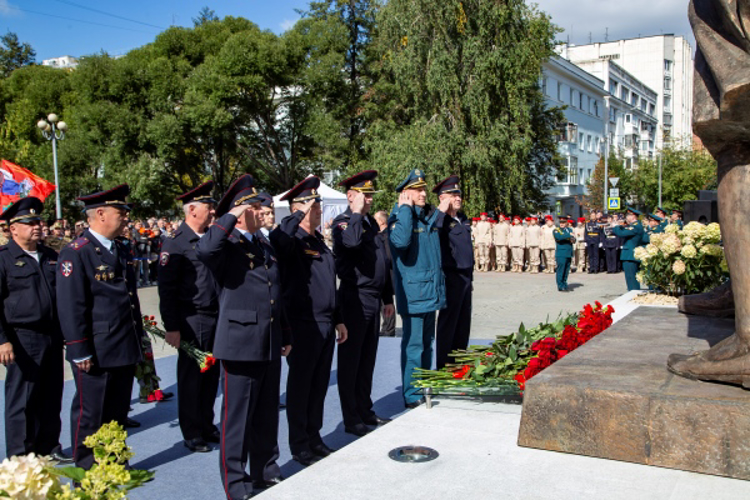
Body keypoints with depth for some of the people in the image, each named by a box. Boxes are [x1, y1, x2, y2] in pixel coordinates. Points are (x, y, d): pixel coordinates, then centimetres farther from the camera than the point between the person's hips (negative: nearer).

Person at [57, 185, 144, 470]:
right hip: (95, 355, -7)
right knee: (90, 415, 6)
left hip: (125, 351, 8)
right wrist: (80, 352, -17)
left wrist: (138, 340, 18)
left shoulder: (121, 252, 13)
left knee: (118, 414, 17)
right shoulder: (76, 253, -12)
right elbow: (70, 307, -16)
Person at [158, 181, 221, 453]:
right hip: (192, 320, -6)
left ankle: (207, 426, 29)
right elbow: (166, 288, -11)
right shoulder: (175, 243, -9)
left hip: (216, 318, 6)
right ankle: (191, 434, 19)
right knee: (191, 377, 5)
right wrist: (171, 327, -14)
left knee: (211, 375, 14)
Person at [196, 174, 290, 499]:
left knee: (268, 413, 17)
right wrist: (231, 217, -23)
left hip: (270, 345, 7)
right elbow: (204, 249, -33)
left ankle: (266, 471, 32)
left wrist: (285, 336, 20)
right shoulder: (227, 245, -7)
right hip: (240, 343, -7)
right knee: (237, 416, 4)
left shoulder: (266, 247, 16)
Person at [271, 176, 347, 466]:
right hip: (303, 325, -8)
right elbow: (278, 241, -38)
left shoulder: (319, 242, 15)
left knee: (319, 385, 16)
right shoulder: (292, 240, -10)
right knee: (300, 386, 5)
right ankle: (300, 446, 17)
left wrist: (337, 320, 21)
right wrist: (300, 214, -31)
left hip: (326, 325, 8)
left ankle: (314, 439, 30)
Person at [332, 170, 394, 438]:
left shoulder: (371, 222, 16)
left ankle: (365, 411, 27)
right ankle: (351, 419, 11)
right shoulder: (343, 222, -9)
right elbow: (351, 242, -34)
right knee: (351, 361, 2)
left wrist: (387, 298, 20)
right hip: (355, 298, -8)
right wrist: (357, 213, -19)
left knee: (368, 359, 15)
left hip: (373, 299, 8)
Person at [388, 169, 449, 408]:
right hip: (413, 294, -8)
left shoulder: (428, 216, 12)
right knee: (413, 346, -2)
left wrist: (439, 214, 17)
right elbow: (400, 241, -33)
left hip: (431, 292, 8)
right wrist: (405, 208, -22)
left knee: (426, 343, 17)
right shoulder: (399, 217, -11)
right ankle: (411, 396, 8)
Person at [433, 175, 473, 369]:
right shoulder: (441, 220, -11)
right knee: (448, 324, 0)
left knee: (463, 324, 14)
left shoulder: (463, 220, 14)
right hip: (451, 278, -8)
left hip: (466, 277, 8)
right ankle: (443, 366, 9)